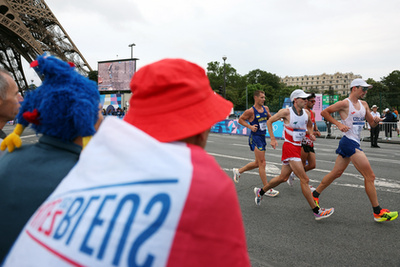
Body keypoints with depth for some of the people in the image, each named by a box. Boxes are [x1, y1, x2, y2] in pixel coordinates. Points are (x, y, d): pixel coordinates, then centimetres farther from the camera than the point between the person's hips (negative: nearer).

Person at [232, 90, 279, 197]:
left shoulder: (265, 108, 8)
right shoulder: (251, 111, -13)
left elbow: (270, 119, 22)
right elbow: (240, 119, -3)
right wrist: (250, 126, -14)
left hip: (262, 137, 8)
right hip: (255, 137, -8)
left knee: (257, 163, 17)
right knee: (262, 163, -6)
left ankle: (238, 171, 34)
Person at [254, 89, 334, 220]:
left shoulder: (307, 113, 5)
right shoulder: (286, 112, -12)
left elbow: (309, 125, 25)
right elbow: (269, 121, -2)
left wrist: (311, 133, 4)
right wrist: (273, 139, -10)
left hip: (298, 147, 8)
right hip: (289, 147, -8)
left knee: (283, 177, 16)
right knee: (304, 179, -9)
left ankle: (260, 191, 35)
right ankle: (317, 211, -1)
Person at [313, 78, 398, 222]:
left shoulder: (364, 104, 14)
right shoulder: (344, 104, -10)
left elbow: (372, 124, 17)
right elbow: (324, 112, -7)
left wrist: (376, 121, -6)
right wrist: (338, 124, -14)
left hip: (354, 143, 9)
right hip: (349, 142, -9)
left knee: (336, 173, 14)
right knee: (370, 176, -5)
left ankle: (315, 195, 25)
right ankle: (378, 212, 7)